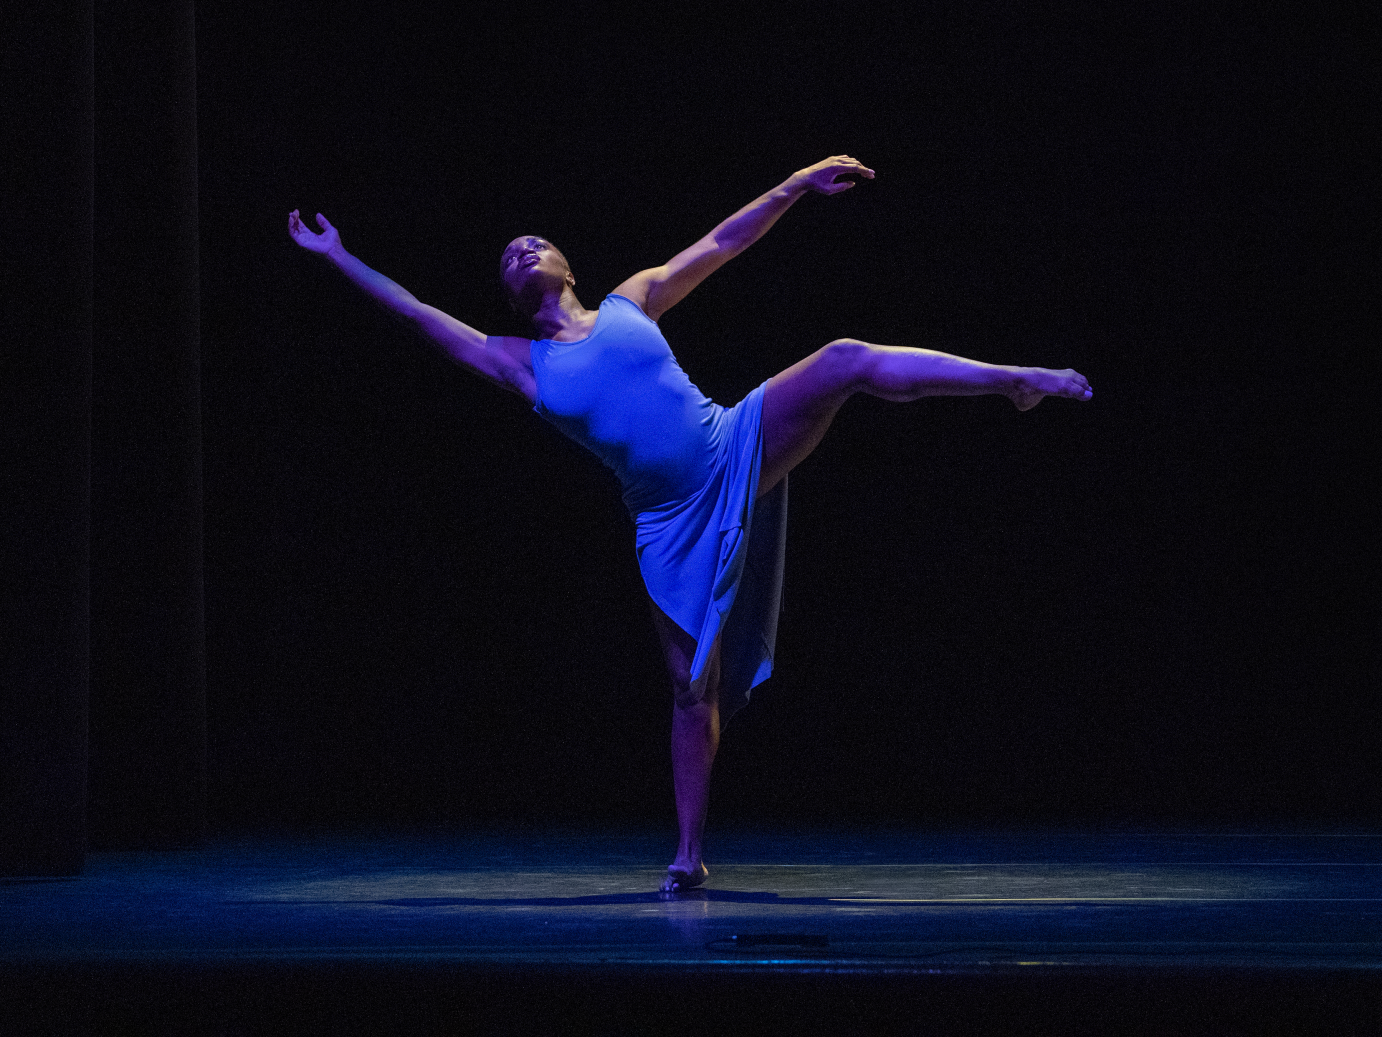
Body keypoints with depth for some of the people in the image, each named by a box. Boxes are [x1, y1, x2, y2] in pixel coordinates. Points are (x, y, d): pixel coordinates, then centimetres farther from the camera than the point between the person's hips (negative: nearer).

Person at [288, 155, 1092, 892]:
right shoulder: (521, 364, 10)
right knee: (693, 687, -1)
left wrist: (796, 186, 8)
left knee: (848, 361, -20)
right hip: (674, 521, 0)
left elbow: (721, 244, 13)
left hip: (739, 450, 0)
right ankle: (690, 854, 9)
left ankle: (1015, 379, -20)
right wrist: (338, 258, 9)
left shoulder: (632, 302, 12)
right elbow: (417, 312, 10)